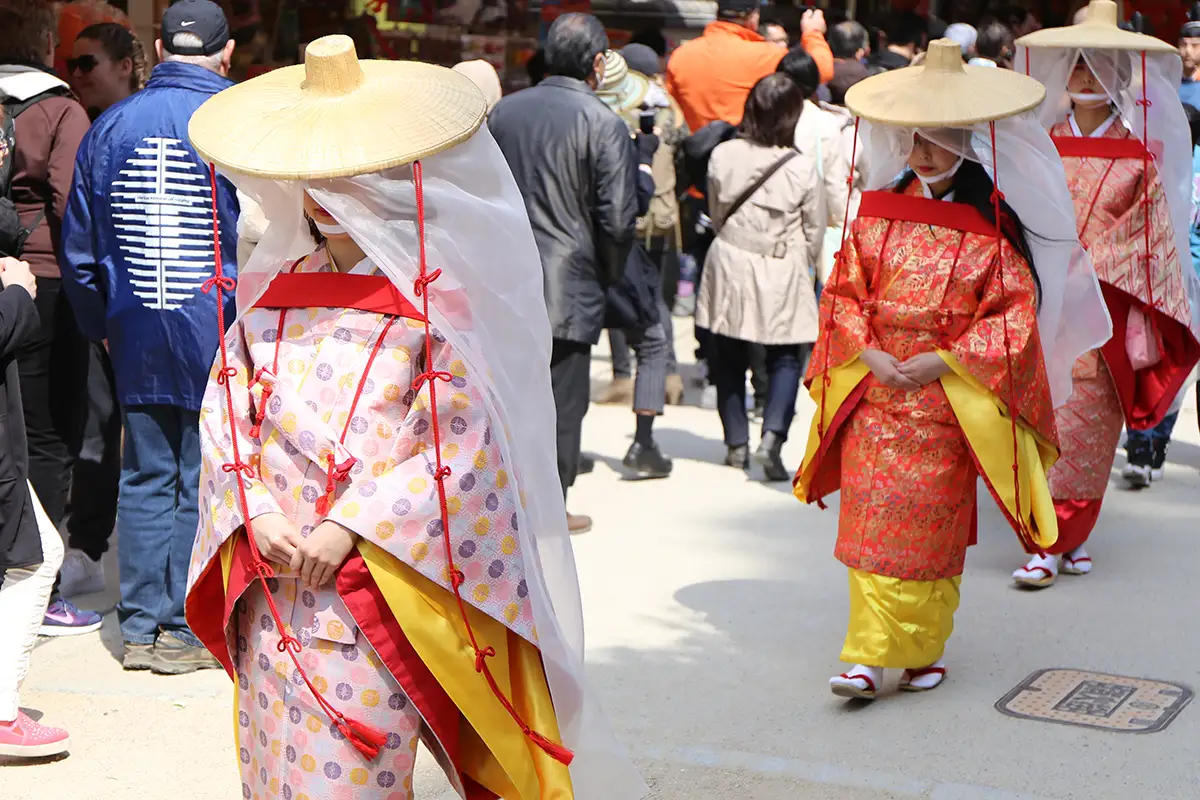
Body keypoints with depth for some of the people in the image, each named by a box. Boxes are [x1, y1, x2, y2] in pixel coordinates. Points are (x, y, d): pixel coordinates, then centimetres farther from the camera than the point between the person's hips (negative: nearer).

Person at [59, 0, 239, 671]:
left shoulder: (110, 127, 6)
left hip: (136, 338, 4)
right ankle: (186, 632, 9)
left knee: (146, 478, 12)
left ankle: (141, 627, 16)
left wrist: (102, 327, 21)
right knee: (205, 484, 4)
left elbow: (80, 246, 12)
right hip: (217, 338, -4)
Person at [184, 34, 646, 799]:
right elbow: (226, 413, 10)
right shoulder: (271, 289, 10)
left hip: (381, 591, -5)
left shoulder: (440, 296, -6)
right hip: (273, 588, 5)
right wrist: (256, 515, -6)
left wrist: (351, 529, -16)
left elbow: (458, 445, -11)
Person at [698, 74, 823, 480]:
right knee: (786, 358, 9)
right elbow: (815, 232, -3)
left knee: (730, 356, 15)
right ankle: (772, 436, -9)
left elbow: (716, 213, 6)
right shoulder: (802, 169, -14)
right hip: (782, 274, -2)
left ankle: (736, 443, 21)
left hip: (730, 266, 2)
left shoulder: (722, 156, -8)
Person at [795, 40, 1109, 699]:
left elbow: (1017, 312, -5)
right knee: (871, 517, -2)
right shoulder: (877, 213, 7)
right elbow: (844, 291, 8)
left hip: (950, 397, -2)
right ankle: (869, 658, 4)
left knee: (930, 524, 3)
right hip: (873, 387, 2)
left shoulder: (995, 229, -2)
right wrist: (869, 354, -8)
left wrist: (943, 360, -13)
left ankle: (921, 650, 16)